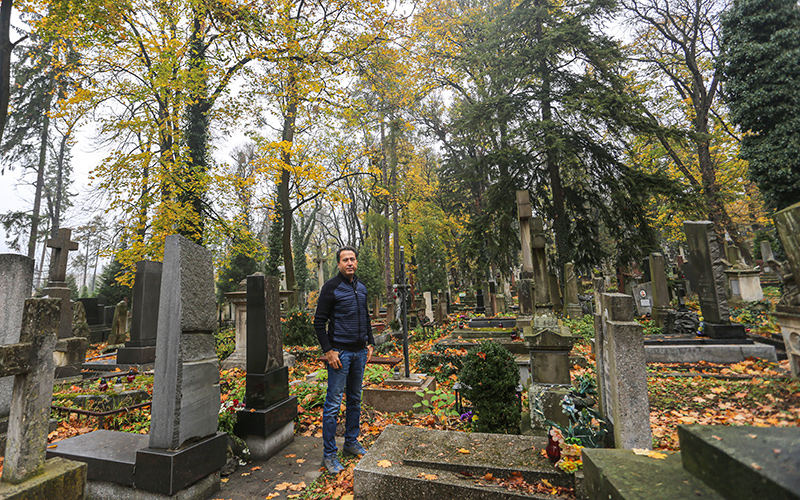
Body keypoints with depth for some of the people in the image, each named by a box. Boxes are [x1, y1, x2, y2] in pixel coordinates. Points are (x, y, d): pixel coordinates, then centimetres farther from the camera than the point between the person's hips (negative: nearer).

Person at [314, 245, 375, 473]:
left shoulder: (361, 288, 11)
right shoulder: (331, 287, -9)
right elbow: (319, 322, -10)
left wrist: (370, 343, 14)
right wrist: (328, 351, -15)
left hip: (359, 352, 7)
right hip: (340, 352, -6)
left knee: (355, 400, 17)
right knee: (333, 404, 0)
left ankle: (351, 442, 32)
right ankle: (329, 454, 14)